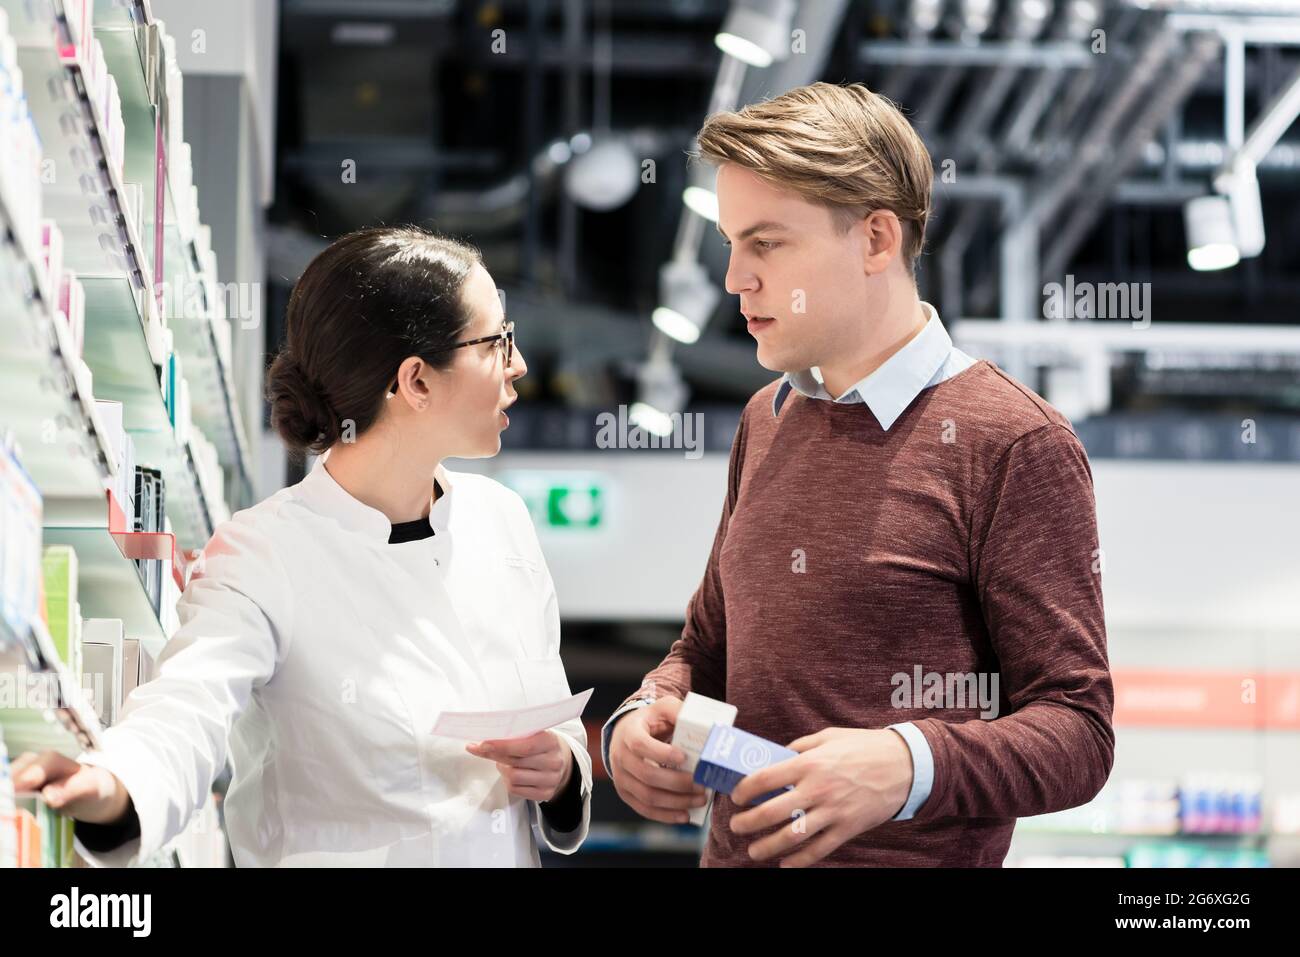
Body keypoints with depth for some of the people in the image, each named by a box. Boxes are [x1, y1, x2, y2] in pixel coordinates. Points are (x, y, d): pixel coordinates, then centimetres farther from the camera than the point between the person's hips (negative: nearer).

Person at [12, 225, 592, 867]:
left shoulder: (498, 518, 0)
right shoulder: (264, 556, -18)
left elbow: (555, 726, 9)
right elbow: (184, 715, -33)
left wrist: (559, 770, -13)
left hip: (509, 853, 5)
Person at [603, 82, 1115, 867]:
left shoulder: (1015, 446, -12)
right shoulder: (768, 421, 9)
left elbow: (1078, 732, -14)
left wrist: (911, 765, -30)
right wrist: (641, 719, -2)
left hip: (916, 857, -6)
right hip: (734, 852, 6)